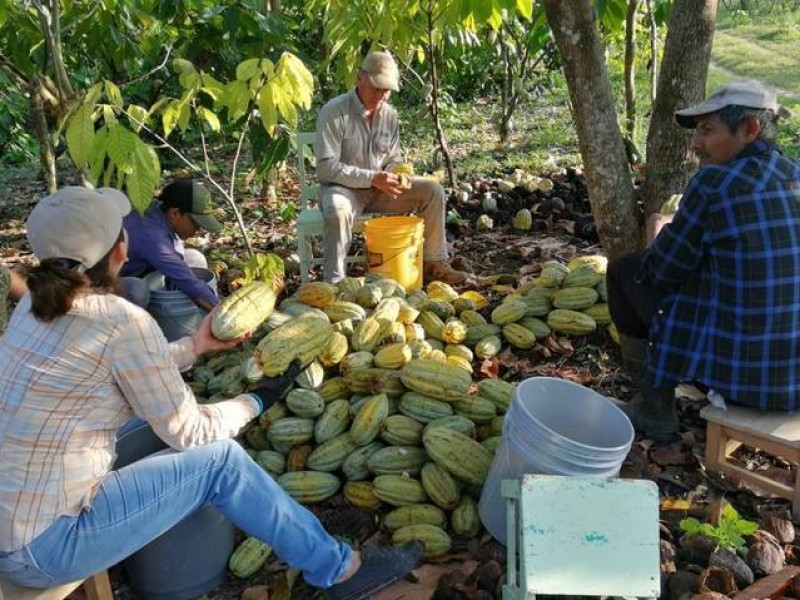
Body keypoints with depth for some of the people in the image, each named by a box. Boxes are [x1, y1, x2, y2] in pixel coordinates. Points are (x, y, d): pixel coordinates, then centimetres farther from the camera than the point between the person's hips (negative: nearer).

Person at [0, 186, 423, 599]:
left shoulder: (37, 303, 2)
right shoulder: (122, 320, -22)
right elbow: (189, 432, -14)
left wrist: (195, 346, 15)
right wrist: (258, 400, 1)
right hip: (41, 546, -8)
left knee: (157, 416, 14)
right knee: (222, 460, -6)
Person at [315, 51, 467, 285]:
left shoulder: (390, 114, 3)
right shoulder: (334, 112, -16)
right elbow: (325, 167, -21)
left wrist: (397, 174, -12)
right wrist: (371, 178, -29)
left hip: (380, 188, 6)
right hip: (344, 187, -6)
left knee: (433, 191, -8)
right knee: (338, 209, -41)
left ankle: (432, 262, 1)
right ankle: (333, 281, -31)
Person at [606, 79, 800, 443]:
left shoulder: (714, 183, -18)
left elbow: (664, 269, -7)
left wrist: (659, 235, 14)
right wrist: (681, 229, 19)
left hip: (737, 369, -7)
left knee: (626, 271, 10)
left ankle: (655, 412, 24)